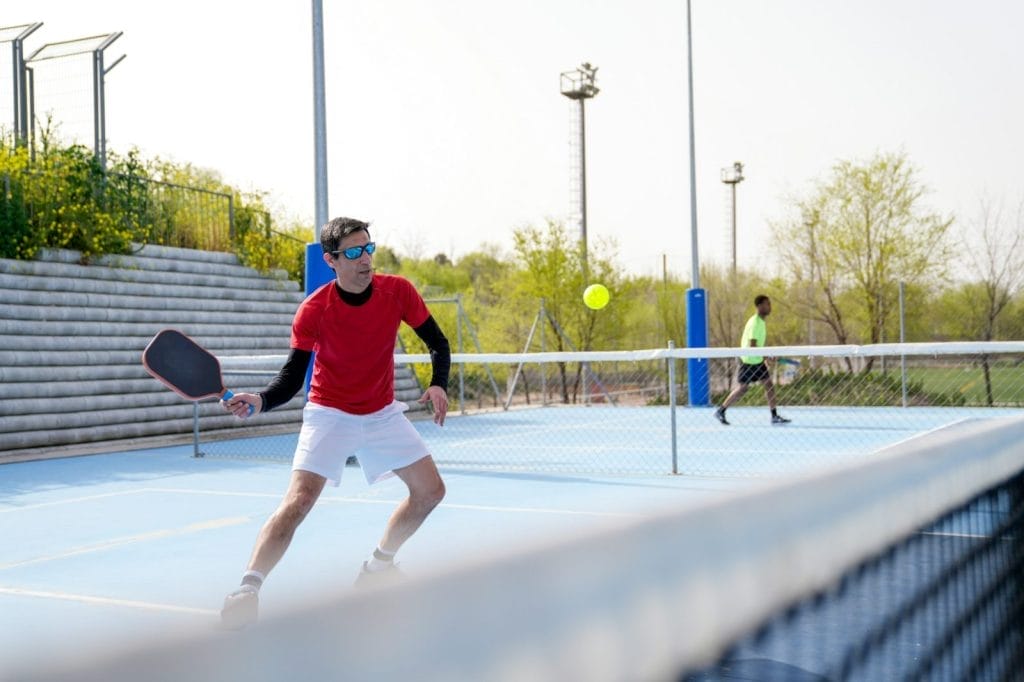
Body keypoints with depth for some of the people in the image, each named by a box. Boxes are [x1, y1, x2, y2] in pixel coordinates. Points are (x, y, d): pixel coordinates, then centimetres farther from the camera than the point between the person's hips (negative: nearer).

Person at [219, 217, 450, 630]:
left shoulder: (398, 291, -12)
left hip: (383, 413, 4)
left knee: (431, 490, 4)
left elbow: (438, 343, -2)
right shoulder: (313, 310, -19)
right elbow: (291, 379, -18)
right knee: (298, 501, -20)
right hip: (329, 415, -4)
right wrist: (259, 401, -38)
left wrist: (439, 384, -20)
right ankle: (248, 588, -16)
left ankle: (378, 566, 24)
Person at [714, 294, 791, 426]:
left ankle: (774, 416, 5)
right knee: (742, 388, -3)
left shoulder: (760, 321, 10)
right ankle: (720, 411, 9)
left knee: (769, 384, 3)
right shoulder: (755, 323, -20)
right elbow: (752, 346, -26)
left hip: (757, 361, 9)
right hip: (749, 361, -9)